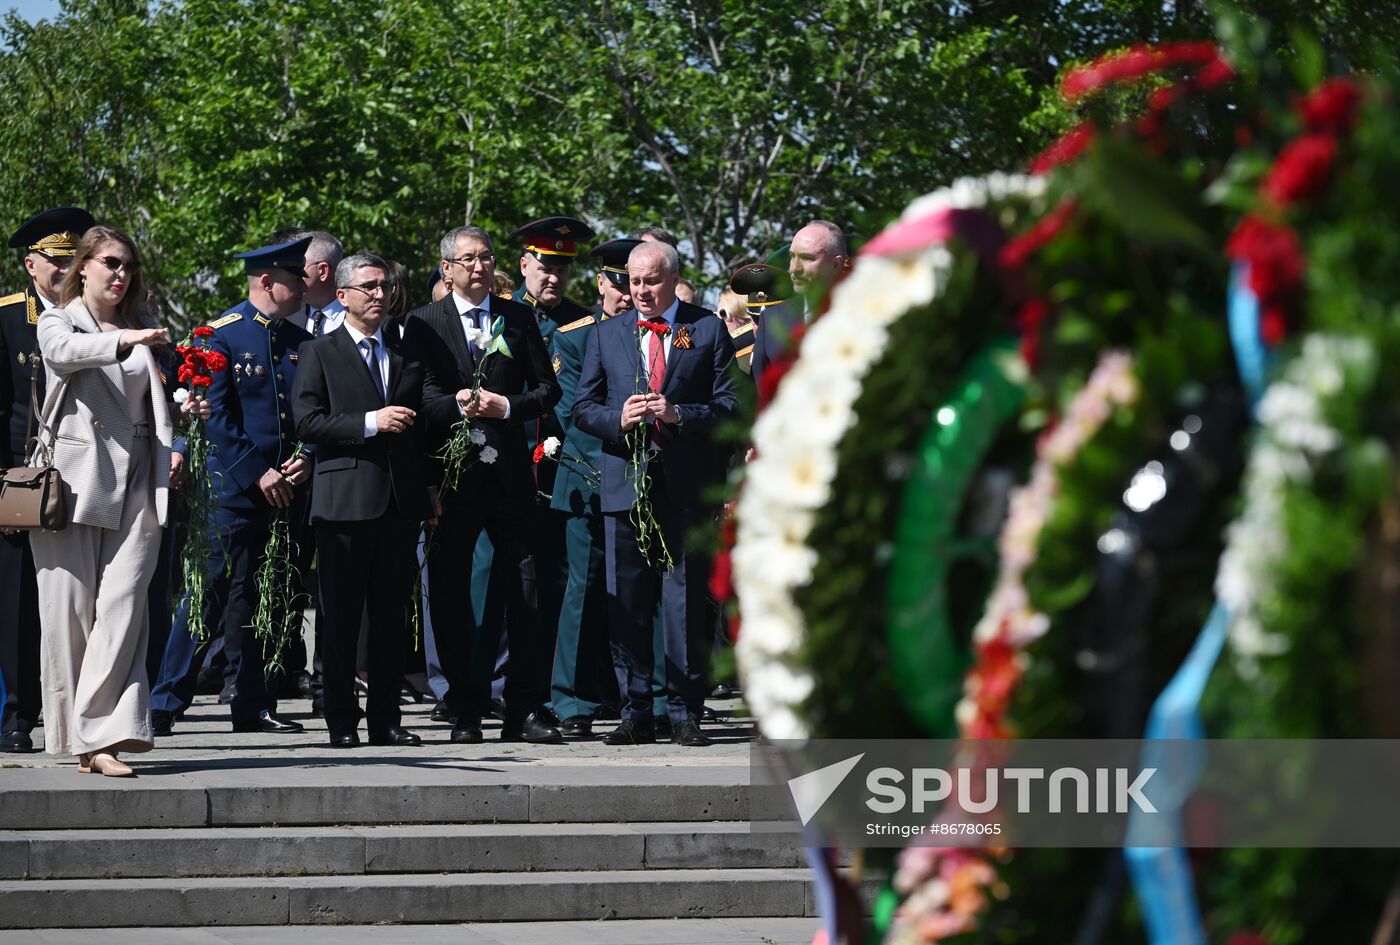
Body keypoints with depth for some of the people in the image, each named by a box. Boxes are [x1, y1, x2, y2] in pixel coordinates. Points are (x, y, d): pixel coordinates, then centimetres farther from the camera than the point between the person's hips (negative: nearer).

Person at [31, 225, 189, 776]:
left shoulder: (140, 329, 19)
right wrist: (126, 340, -34)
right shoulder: (57, 323, 7)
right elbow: (65, 350, -18)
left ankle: (99, 734, -14)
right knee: (70, 611, -2)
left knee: (122, 605, -11)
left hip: (134, 482, 3)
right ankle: (77, 736, 6)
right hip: (74, 478, -3)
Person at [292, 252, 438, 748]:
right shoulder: (319, 354, 3)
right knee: (341, 617, -1)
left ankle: (386, 717, 11)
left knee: (392, 614, 6)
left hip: (401, 500, 4)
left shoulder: (409, 353, 17)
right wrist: (371, 422, -15)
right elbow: (306, 421, -8)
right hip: (345, 499, -4)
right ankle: (341, 720, 4)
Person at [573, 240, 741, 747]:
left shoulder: (709, 331, 5)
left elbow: (730, 405, 0)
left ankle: (684, 713, 6)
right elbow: (583, 407, 11)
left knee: (686, 603, 0)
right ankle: (636, 713, 8)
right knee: (626, 605, 2)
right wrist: (619, 418, -9)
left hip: (688, 487, -2)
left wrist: (678, 414, -15)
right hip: (624, 484, 2)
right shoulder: (606, 334, 13)